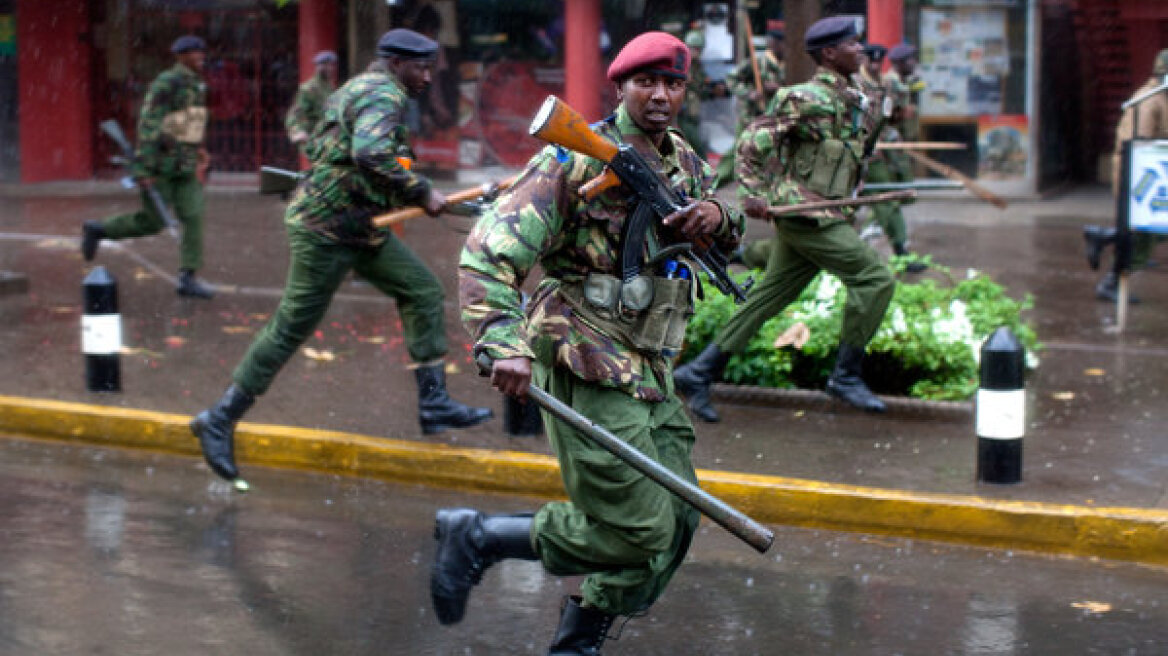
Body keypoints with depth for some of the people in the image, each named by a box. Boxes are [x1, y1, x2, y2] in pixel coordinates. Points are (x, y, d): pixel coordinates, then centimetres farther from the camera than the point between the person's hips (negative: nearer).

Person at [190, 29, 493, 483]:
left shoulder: (356, 90, 15)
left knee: (424, 293, 5)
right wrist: (421, 193, -27)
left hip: (360, 230, 10)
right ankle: (220, 420, 6)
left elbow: (315, 148, 23)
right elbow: (370, 153, -36)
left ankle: (433, 403, 6)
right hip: (326, 231, -10)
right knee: (291, 328, -3)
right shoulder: (384, 94, -16)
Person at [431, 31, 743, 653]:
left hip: (648, 370, 8)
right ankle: (474, 537, 5)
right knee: (635, 531, -10)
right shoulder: (577, 159, -12)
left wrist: (717, 217, -4)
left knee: (674, 522, 9)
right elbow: (488, 251, -18)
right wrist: (506, 343, -32)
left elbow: (728, 243, 22)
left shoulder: (683, 162, 12)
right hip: (588, 370, -8)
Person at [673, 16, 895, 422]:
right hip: (805, 215, -9)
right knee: (874, 279, -10)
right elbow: (753, 141, -14)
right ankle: (845, 376, -2)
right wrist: (752, 194, -19)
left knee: (770, 297, 9)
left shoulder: (854, 103, 15)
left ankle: (699, 373, 13)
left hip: (822, 217, 9)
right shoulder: (807, 99, -12)